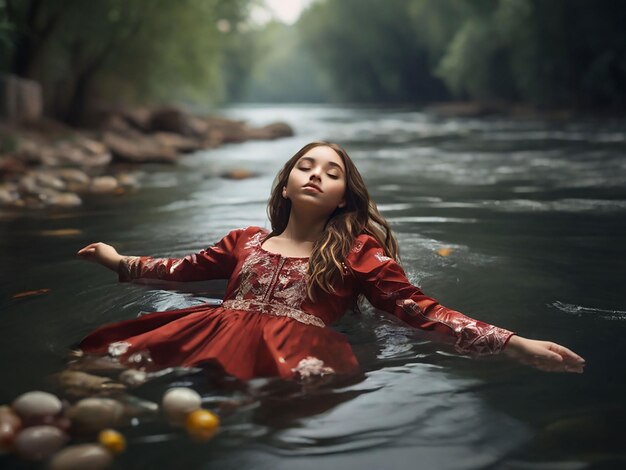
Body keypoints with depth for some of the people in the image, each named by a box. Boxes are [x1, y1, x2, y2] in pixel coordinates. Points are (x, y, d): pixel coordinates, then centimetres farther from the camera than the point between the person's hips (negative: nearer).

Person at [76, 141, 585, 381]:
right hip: (219, 333, 3)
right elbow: (183, 269, 38)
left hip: (301, 349, -2)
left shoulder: (357, 251, 16)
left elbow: (421, 309, 7)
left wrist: (514, 344, -3)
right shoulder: (247, 239, 27)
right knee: (112, 356, -22)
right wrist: (121, 262, 42)